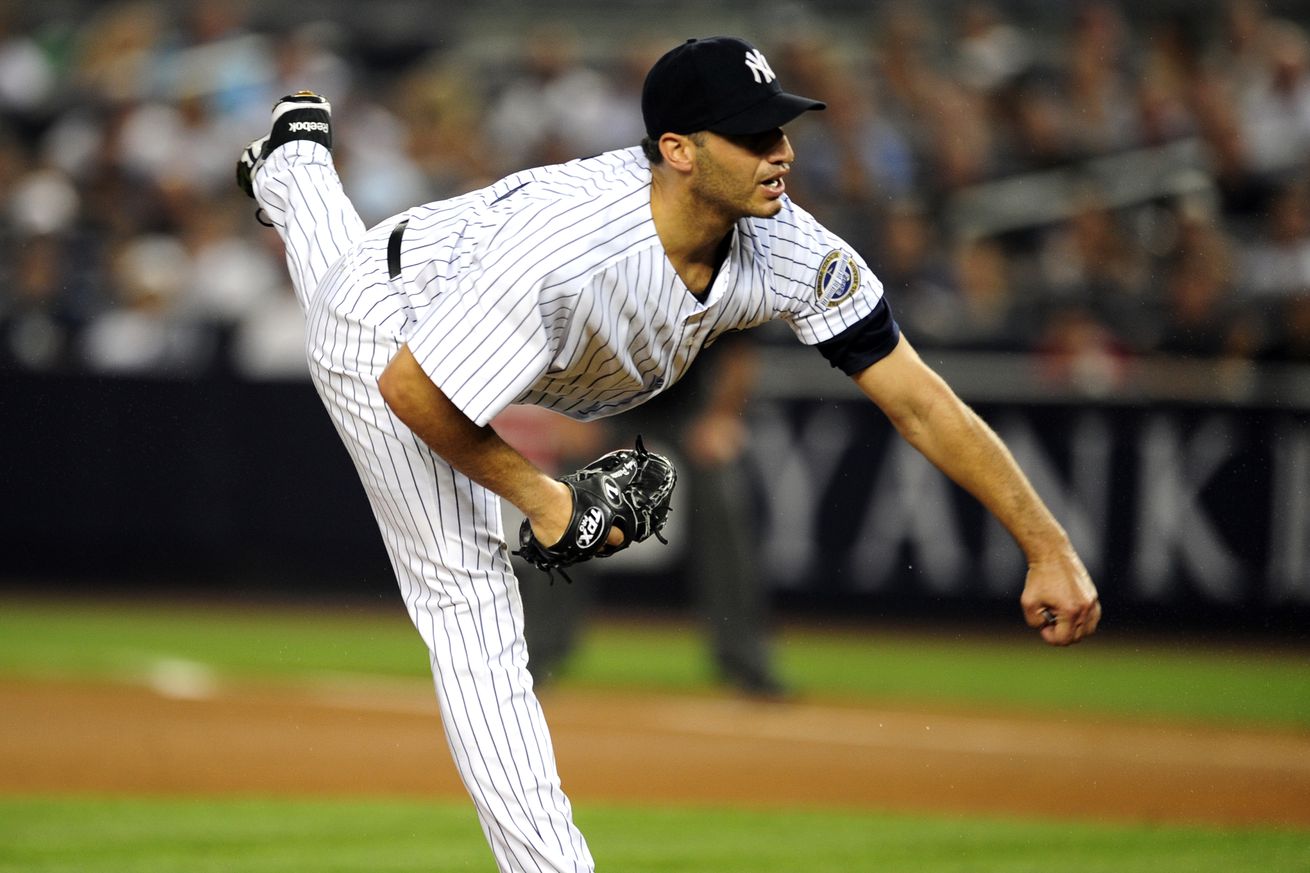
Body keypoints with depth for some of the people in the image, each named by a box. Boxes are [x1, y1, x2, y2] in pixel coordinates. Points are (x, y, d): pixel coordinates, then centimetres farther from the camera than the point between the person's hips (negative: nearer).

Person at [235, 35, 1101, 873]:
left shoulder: (787, 249, -30)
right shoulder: (568, 251, -48)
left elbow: (920, 400, -25)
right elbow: (410, 389, -37)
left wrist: (1049, 547, -28)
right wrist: (539, 498, -23)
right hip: (386, 346, -6)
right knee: (471, 597, -6)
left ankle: (293, 168, 67)